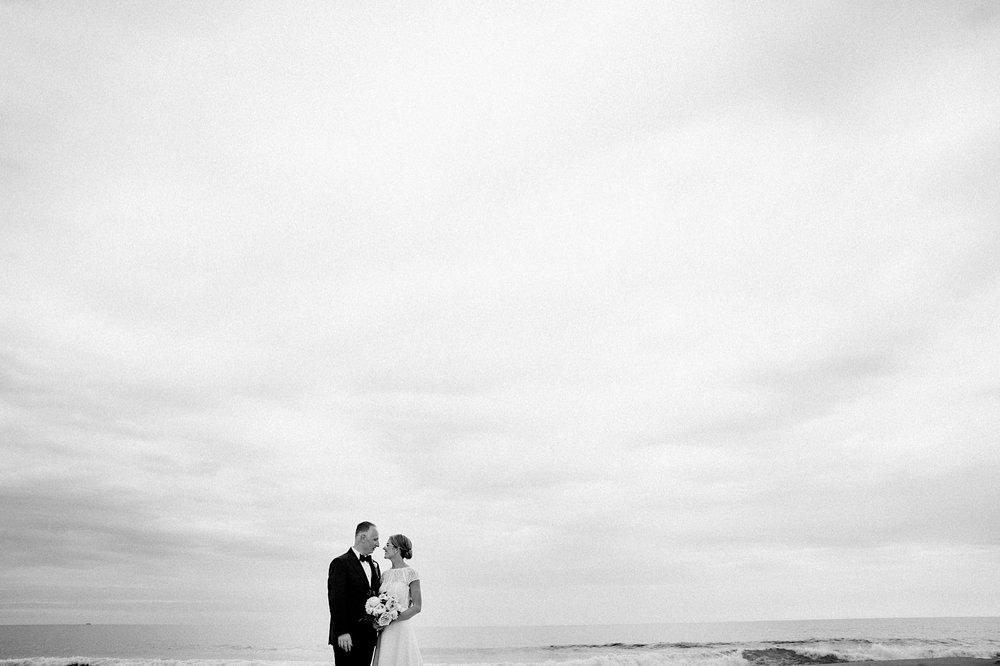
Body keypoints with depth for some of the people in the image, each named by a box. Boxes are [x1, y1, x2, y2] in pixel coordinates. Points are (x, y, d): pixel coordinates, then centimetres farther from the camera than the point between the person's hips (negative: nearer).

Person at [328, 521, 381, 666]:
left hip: (368, 636, 6)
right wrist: (342, 632, -18)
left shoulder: (374, 565, 16)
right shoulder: (341, 563, -8)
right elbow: (336, 600, -13)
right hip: (347, 637, -6)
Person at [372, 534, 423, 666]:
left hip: (401, 628, -5)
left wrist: (393, 619, -16)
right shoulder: (386, 574, 11)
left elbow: (417, 607, -9)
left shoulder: (411, 573, -7)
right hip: (384, 633, 6)